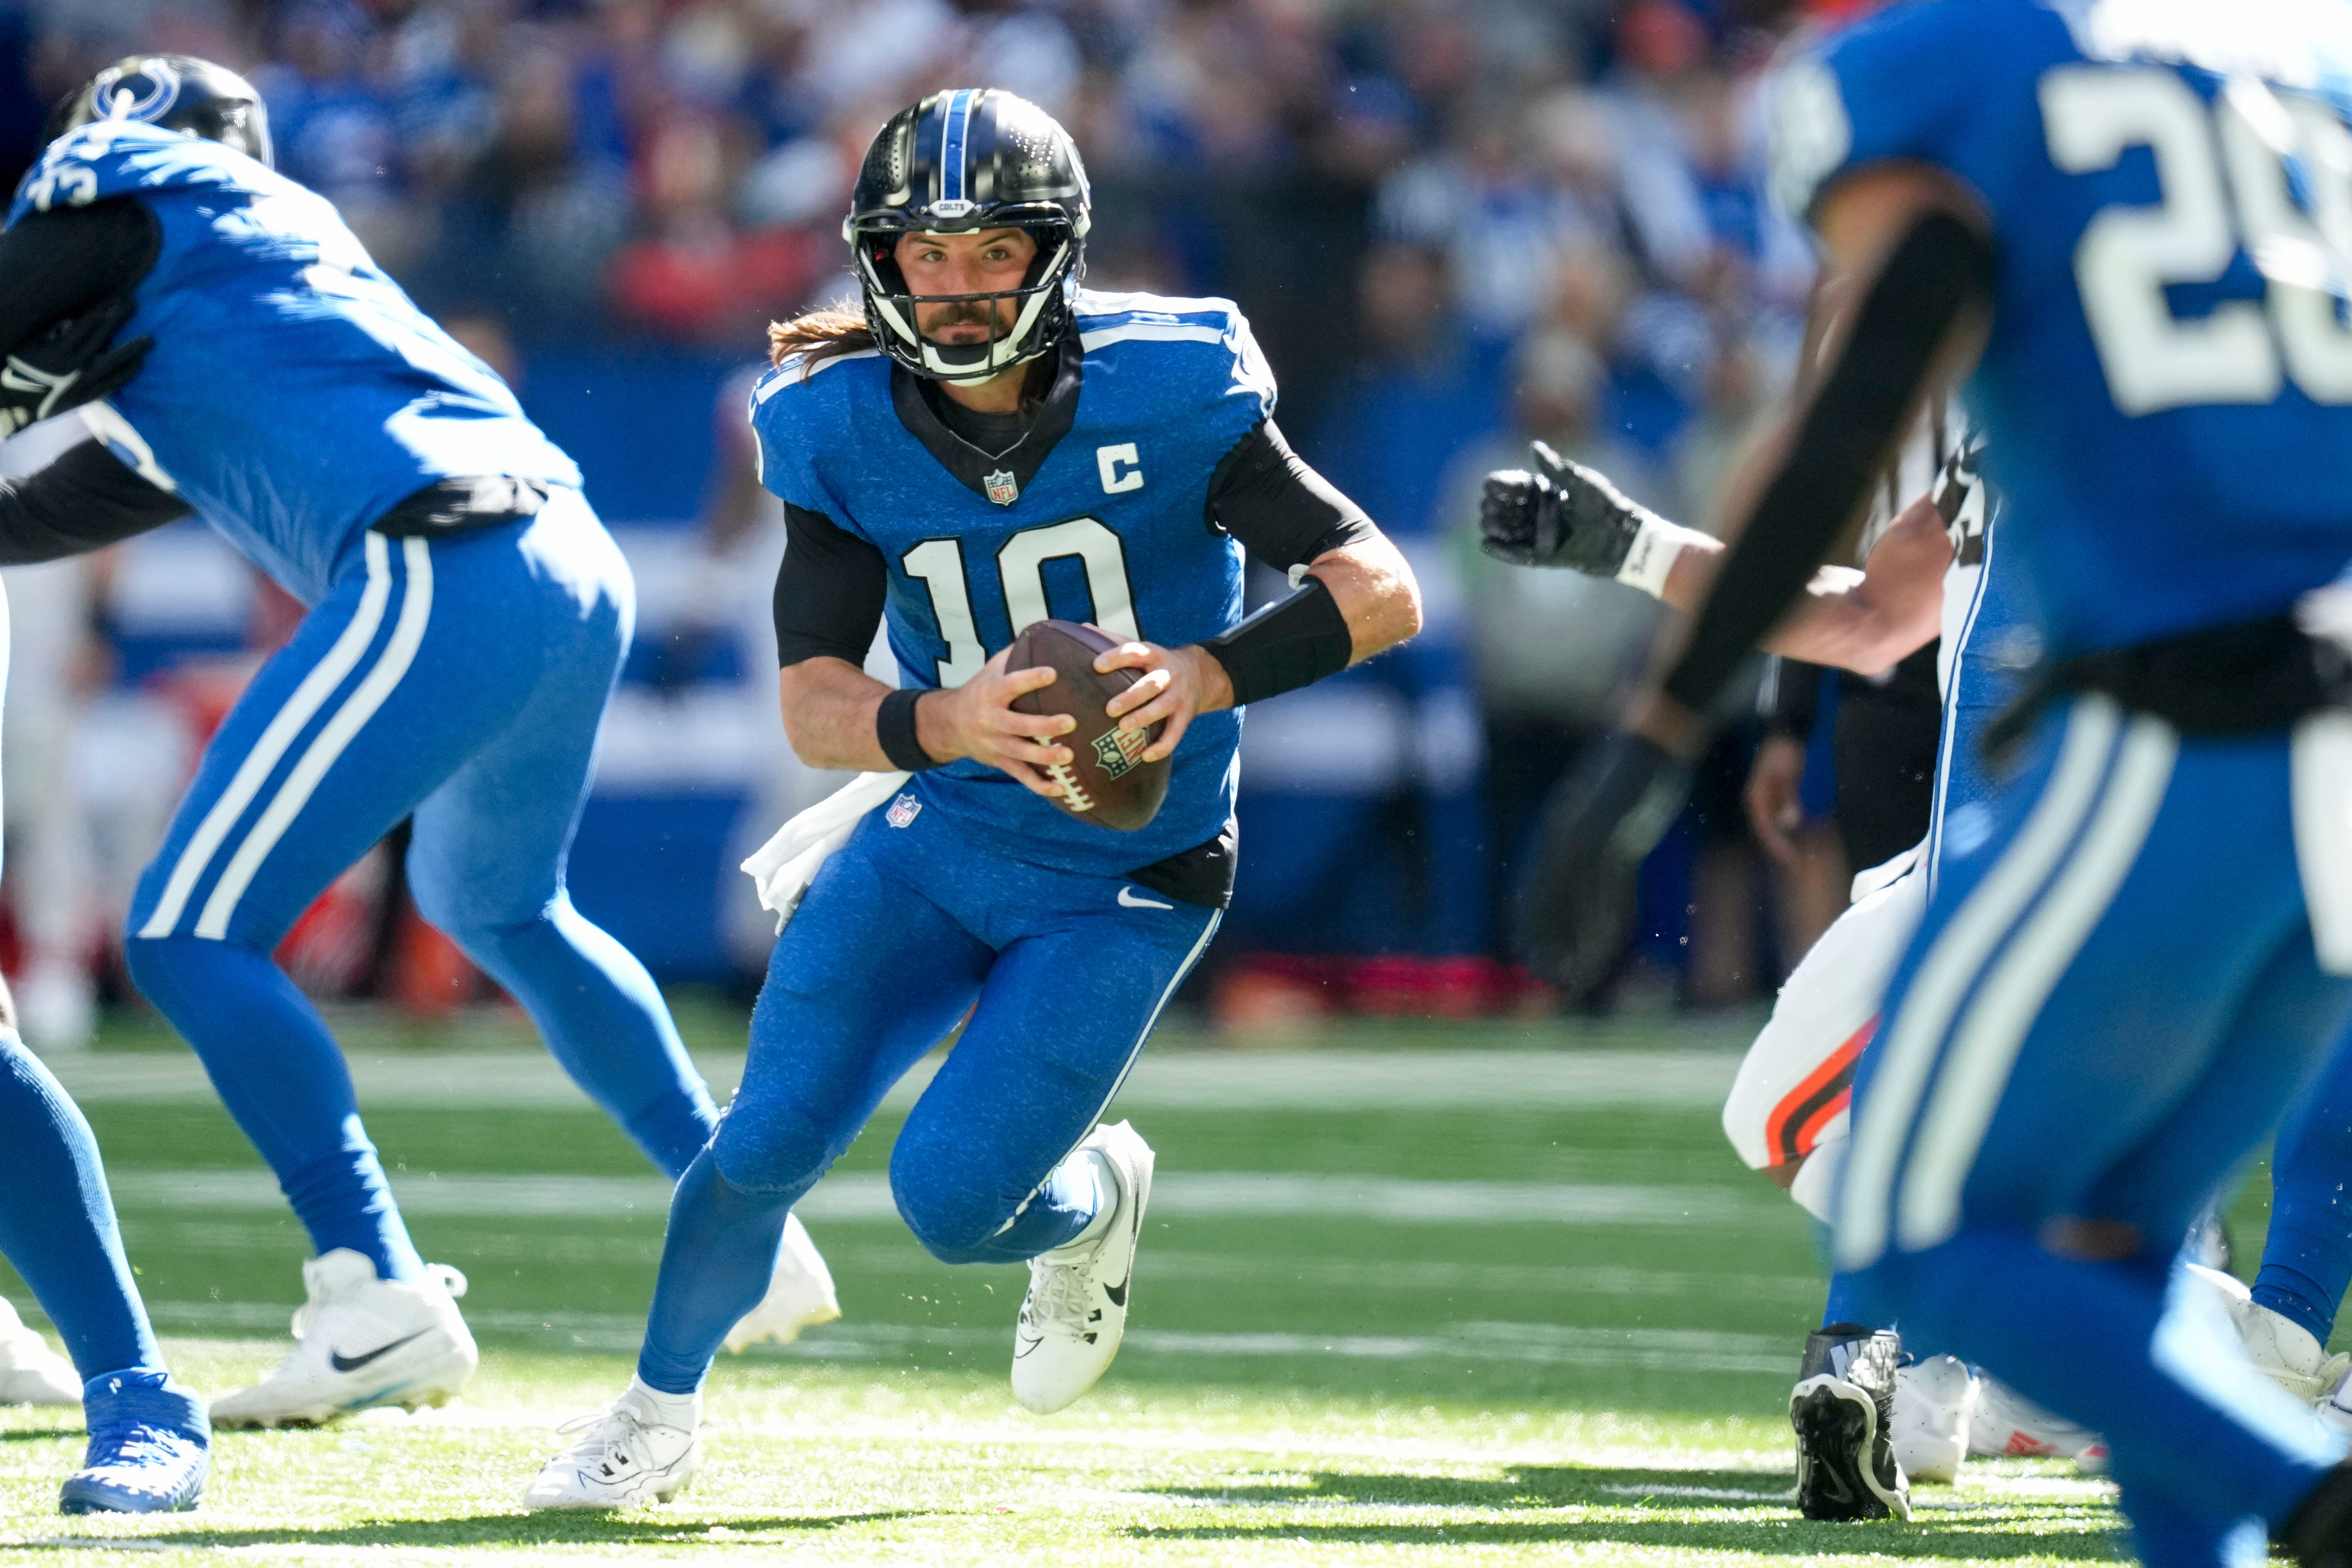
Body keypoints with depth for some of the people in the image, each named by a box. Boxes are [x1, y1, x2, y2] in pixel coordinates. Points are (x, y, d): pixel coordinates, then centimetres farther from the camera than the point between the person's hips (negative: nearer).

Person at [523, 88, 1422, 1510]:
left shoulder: (1165, 393, -20)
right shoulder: (845, 429, -12)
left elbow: (1382, 592, -20)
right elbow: (814, 701, -15)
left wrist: (1211, 674, -37)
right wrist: (943, 722, -37)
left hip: (1127, 885, -3)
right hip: (938, 836, 3)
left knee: (953, 1199, -12)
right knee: (767, 1148, -7)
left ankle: (1096, 1197, 24)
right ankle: (658, 1419, 19)